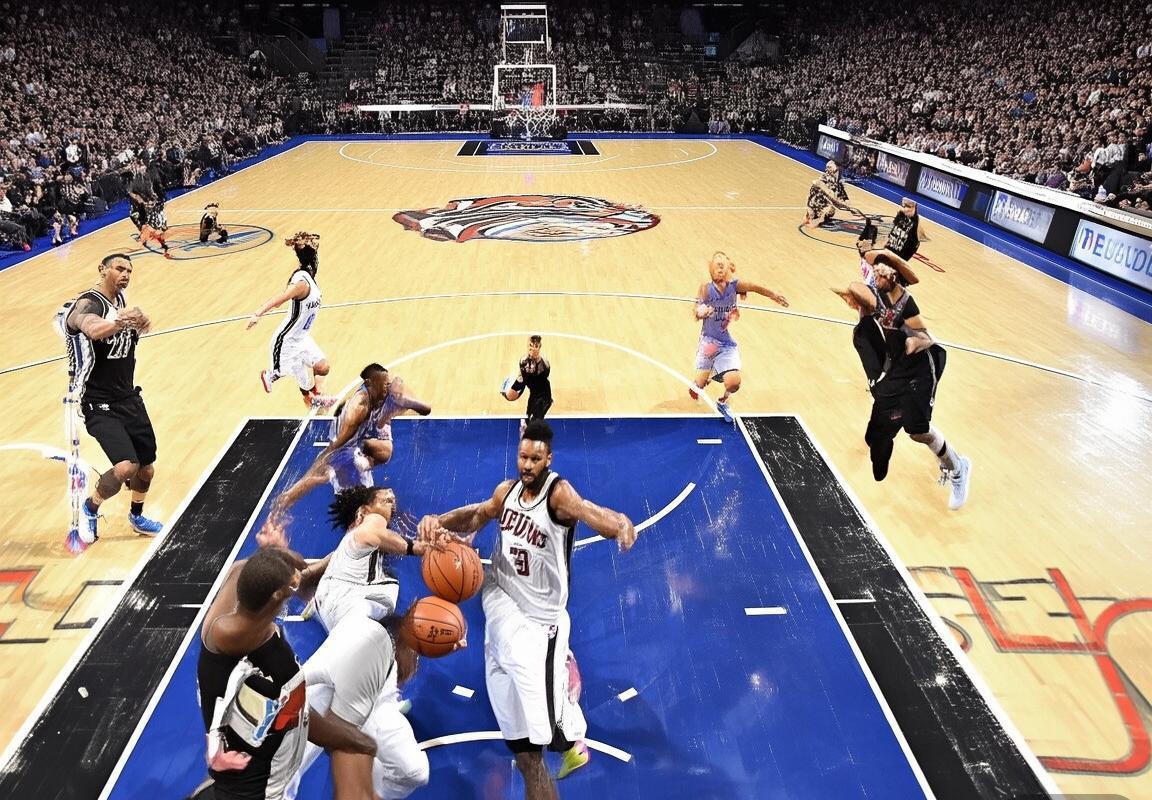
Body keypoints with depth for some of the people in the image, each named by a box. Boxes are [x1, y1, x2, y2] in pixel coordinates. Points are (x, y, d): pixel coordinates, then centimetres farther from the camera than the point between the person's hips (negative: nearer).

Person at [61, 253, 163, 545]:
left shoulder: (119, 300, 6)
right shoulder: (87, 304, -18)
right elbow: (94, 330, -42)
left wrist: (138, 321, 2)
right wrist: (121, 320, -62)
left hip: (129, 397, 8)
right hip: (99, 404, -8)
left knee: (147, 468, 14)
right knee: (126, 467, -22)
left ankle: (137, 517, 39)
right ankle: (90, 509, 8)